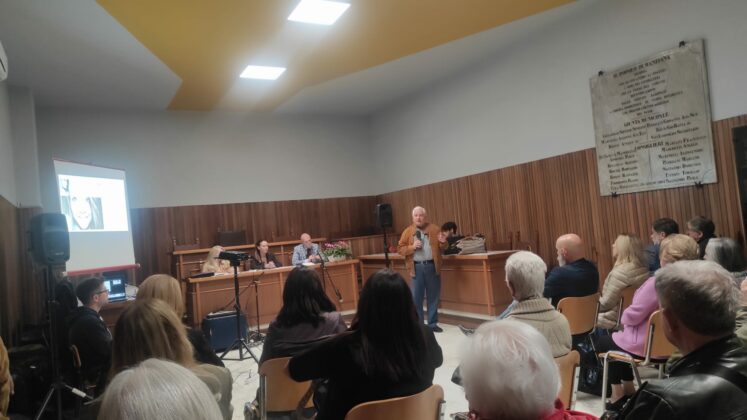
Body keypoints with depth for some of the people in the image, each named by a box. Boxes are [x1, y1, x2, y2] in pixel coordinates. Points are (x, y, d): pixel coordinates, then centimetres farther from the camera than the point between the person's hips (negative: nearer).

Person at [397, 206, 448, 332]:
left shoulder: (434, 229, 6)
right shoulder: (408, 231, 3)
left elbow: (443, 247, 10)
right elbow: (400, 249, 0)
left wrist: (442, 242, -12)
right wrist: (412, 247, -15)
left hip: (432, 266, 2)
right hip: (417, 267, -1)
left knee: (434, 296, 8)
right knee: (416, 297, 2)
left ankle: (432, 323, 20)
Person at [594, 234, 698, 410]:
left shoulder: (657, 282, -28)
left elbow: (631, 316, -21)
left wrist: (623, 318, 3)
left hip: (648, 346, -7)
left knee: (602, 342, 18)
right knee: (618, 339, 29)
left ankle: (619, 394, 25)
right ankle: (628, 391, 32)